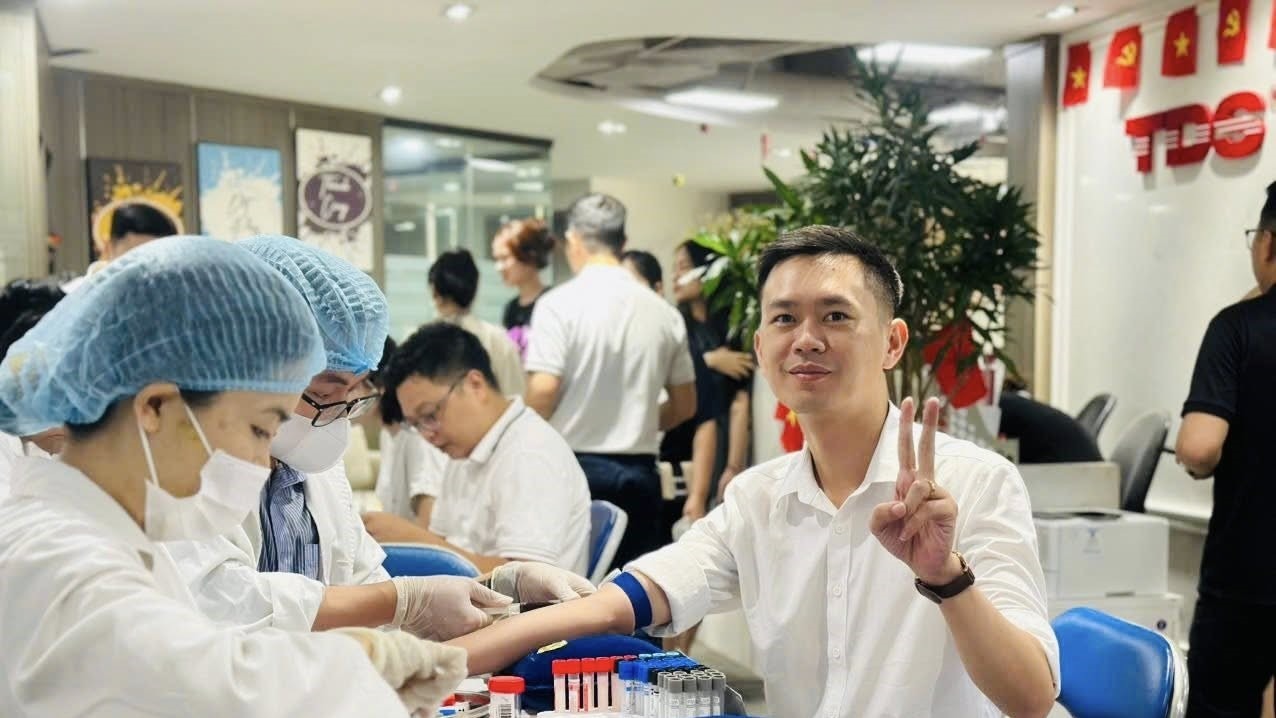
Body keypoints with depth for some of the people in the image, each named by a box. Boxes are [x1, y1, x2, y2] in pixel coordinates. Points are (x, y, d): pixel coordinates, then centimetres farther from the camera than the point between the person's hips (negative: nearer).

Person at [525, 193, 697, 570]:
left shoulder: (559, 303, -8)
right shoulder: (664, 312, 5)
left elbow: (543, 390, -16)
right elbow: (685, 406, 11)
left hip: (573, 468, -4)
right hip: (639, 474, 4)